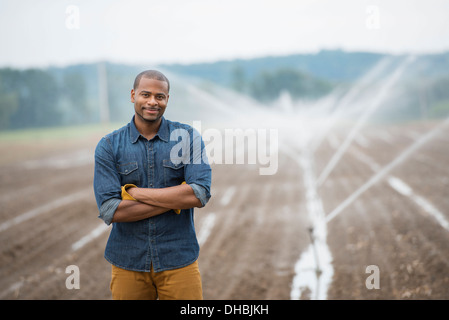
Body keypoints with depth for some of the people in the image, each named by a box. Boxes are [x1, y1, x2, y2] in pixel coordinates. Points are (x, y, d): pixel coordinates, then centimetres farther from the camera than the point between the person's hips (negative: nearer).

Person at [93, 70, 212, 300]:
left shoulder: (188, 137, 1)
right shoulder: (109, 146, 0)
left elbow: (200, 195, -12)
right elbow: (110, 211, -11)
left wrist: (135, 192, -12)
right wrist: (175, 199, -13)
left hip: (178, 261, 0)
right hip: (128, 262, 0)